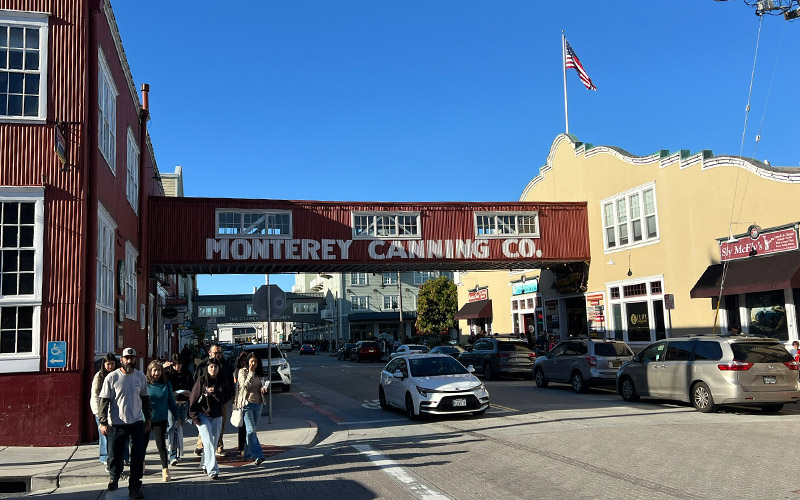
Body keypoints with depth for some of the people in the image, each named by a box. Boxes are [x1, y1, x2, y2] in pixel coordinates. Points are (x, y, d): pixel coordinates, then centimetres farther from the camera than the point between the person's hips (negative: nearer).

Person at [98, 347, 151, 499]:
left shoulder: (140, 376, 5)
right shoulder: (112, 377, -5)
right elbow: (104, 401, -4)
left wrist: (148, 419, 14)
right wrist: (103, 422, -9)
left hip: (137, 422, 2)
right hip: (116, 423, -2)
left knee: (138, 456, 0)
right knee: (115, 455, 8)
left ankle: (135, 487, 9)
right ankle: (113, 479, 35)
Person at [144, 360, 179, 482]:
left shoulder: (166, 383, -1)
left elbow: (171, 400, 8)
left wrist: (176, 416, 10)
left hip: (160, 419, 0)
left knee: (161, 444, -3)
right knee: (143, 443, 13)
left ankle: (165, 469, 7)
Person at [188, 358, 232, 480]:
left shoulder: (222, 383, 4)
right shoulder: (201, 381, -4)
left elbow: (226, 398, -4)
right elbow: (193, 399, -3)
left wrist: (214, 392, -18)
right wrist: (194, 416, -8)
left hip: (217, 417, 4)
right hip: (203, 416, -4)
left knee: (213, 442, 9)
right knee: (208, 442, -12)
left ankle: (206, 466, 26)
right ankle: (212, 470, -15)